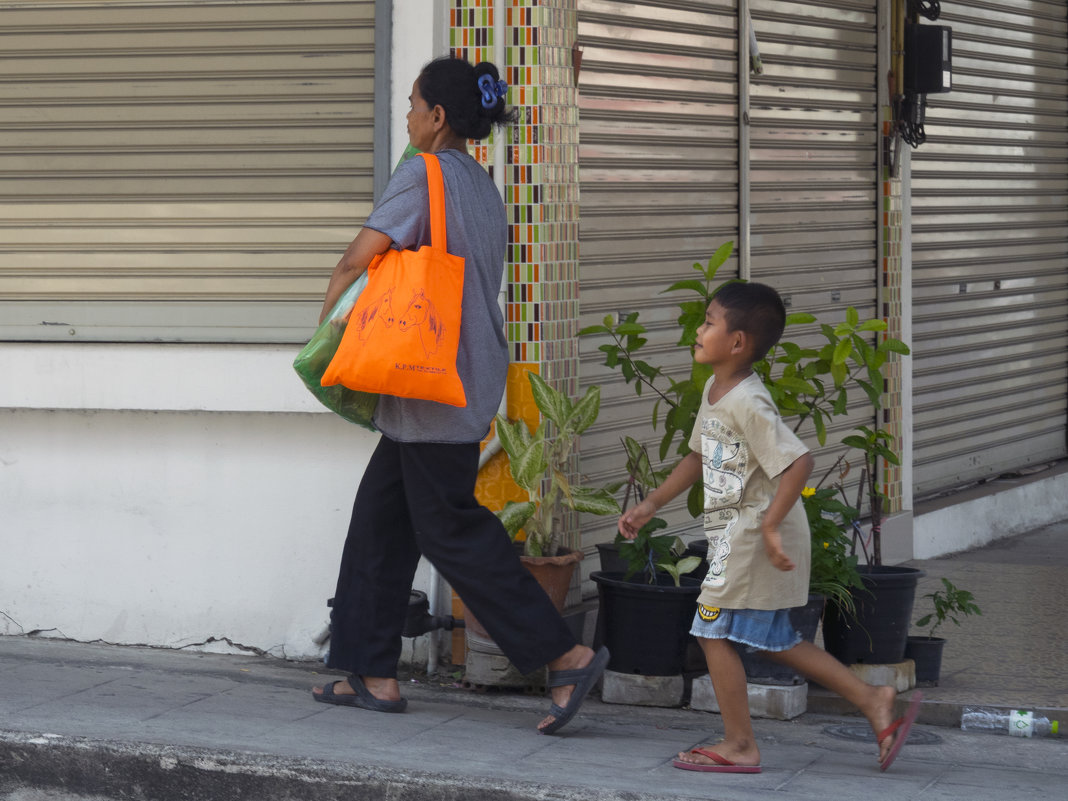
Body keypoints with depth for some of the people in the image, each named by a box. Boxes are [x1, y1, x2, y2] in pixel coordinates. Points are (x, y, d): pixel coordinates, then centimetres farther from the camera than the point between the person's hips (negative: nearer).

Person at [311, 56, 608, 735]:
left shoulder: (424, 175, -12)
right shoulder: (484, 189, 15)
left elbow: (358, 259, -15)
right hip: (471, 381, 9)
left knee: (452, 529, -5)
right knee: (379, 519, 12)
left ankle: (567, 656, -6)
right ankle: (373, 674, 14)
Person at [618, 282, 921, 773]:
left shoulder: (747, 403, -22)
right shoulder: (715, 391, 10)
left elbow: (798, 461, -29)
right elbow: (699, 456, 22)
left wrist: (769, 526, -30)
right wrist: (650, 505, 21)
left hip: (755, 533, -10)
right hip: (736, 532, 10)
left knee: (714, 629, -2)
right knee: (774, 641, 15)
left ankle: (739, 746, 7)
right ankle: (873, 700, 18)